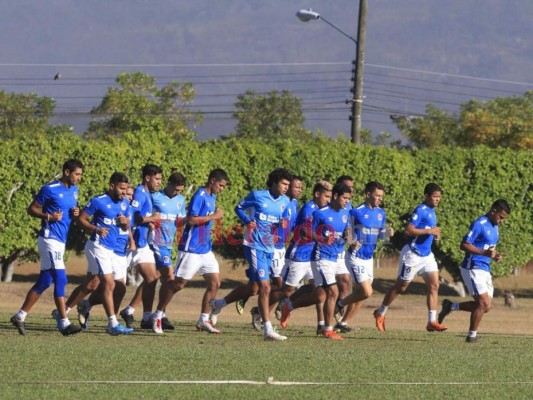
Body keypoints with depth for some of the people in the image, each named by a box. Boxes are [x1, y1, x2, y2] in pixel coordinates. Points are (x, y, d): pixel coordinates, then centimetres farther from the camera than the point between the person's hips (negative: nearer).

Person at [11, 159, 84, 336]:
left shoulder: (73, 190, 14)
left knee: (44, 282, 10)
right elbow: (31, 209, -5)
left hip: (60, 241, 9)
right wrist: (49, 216, -20)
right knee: (60, 279, -13)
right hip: (50, 238, -9)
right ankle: (64, 323, -14)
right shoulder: (50, 189, -10)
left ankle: (20, 317, 17)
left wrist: (75, 213, 4)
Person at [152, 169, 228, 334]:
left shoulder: (212, 197, 13)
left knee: (215, 283, 2)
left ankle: (203, 320, 9)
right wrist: (213, 216, -19)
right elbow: (191, 219, -24)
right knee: (178, 284, -2)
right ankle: (158, 317, 10)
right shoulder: (199, 196, -15)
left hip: (205, 250, 9)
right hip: (191, 248, -9)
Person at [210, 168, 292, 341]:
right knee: (265, 287, -14)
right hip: (255, 247, -7)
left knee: (253, 288, 14)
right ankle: (268, 330, -13)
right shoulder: (257, 196, -7)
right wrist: (247, 221, -14)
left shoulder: (285, 201, 8)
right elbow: (239, 208, 4)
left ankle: (219, 303, 36)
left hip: (270, 248, 7)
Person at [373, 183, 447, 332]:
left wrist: (434, 233, 7)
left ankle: (432, 322, -6)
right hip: (413, 255, -8)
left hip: (427, 255, 8)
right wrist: (429, 231, -24)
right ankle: (380, 313, 22)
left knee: (434, 286, -5)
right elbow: (408, 230, -25)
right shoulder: (421, 211, -17)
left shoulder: (432, 211, 11)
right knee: (400, 287, 4)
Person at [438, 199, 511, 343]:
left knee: (485, 306, 7)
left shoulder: (494, 227, 14)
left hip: (485, 270, 9)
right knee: (484, 303, -12)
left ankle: (451, 306, 21)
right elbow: (464, 245, -19)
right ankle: (472, 336, 1)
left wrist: (495, 256, 4)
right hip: (473, 269, -9)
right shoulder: (479, 224, -15)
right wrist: (484, 253, -30)